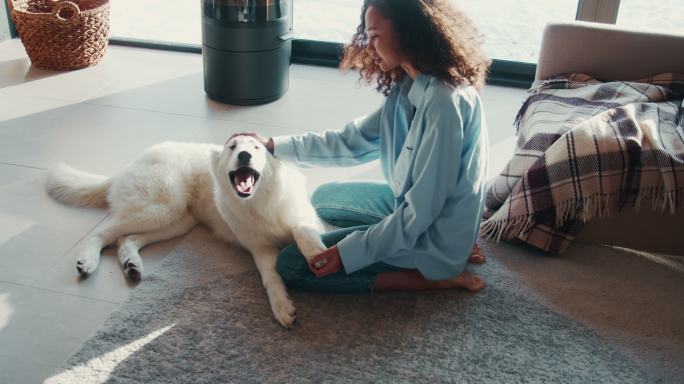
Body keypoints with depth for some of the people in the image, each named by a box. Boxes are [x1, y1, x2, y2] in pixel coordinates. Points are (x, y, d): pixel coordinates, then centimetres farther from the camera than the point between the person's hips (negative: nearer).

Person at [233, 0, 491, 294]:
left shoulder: (444, 101, -27)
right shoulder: (410, 88, 1)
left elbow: (422, 209, -26)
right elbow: (354, 141, 10)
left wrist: (348, 254, -21)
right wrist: (273, 145, 11)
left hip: (433, 235, -9)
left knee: (291, 264, -9)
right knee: (324, 199, 27)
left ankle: (429, 276, -6)